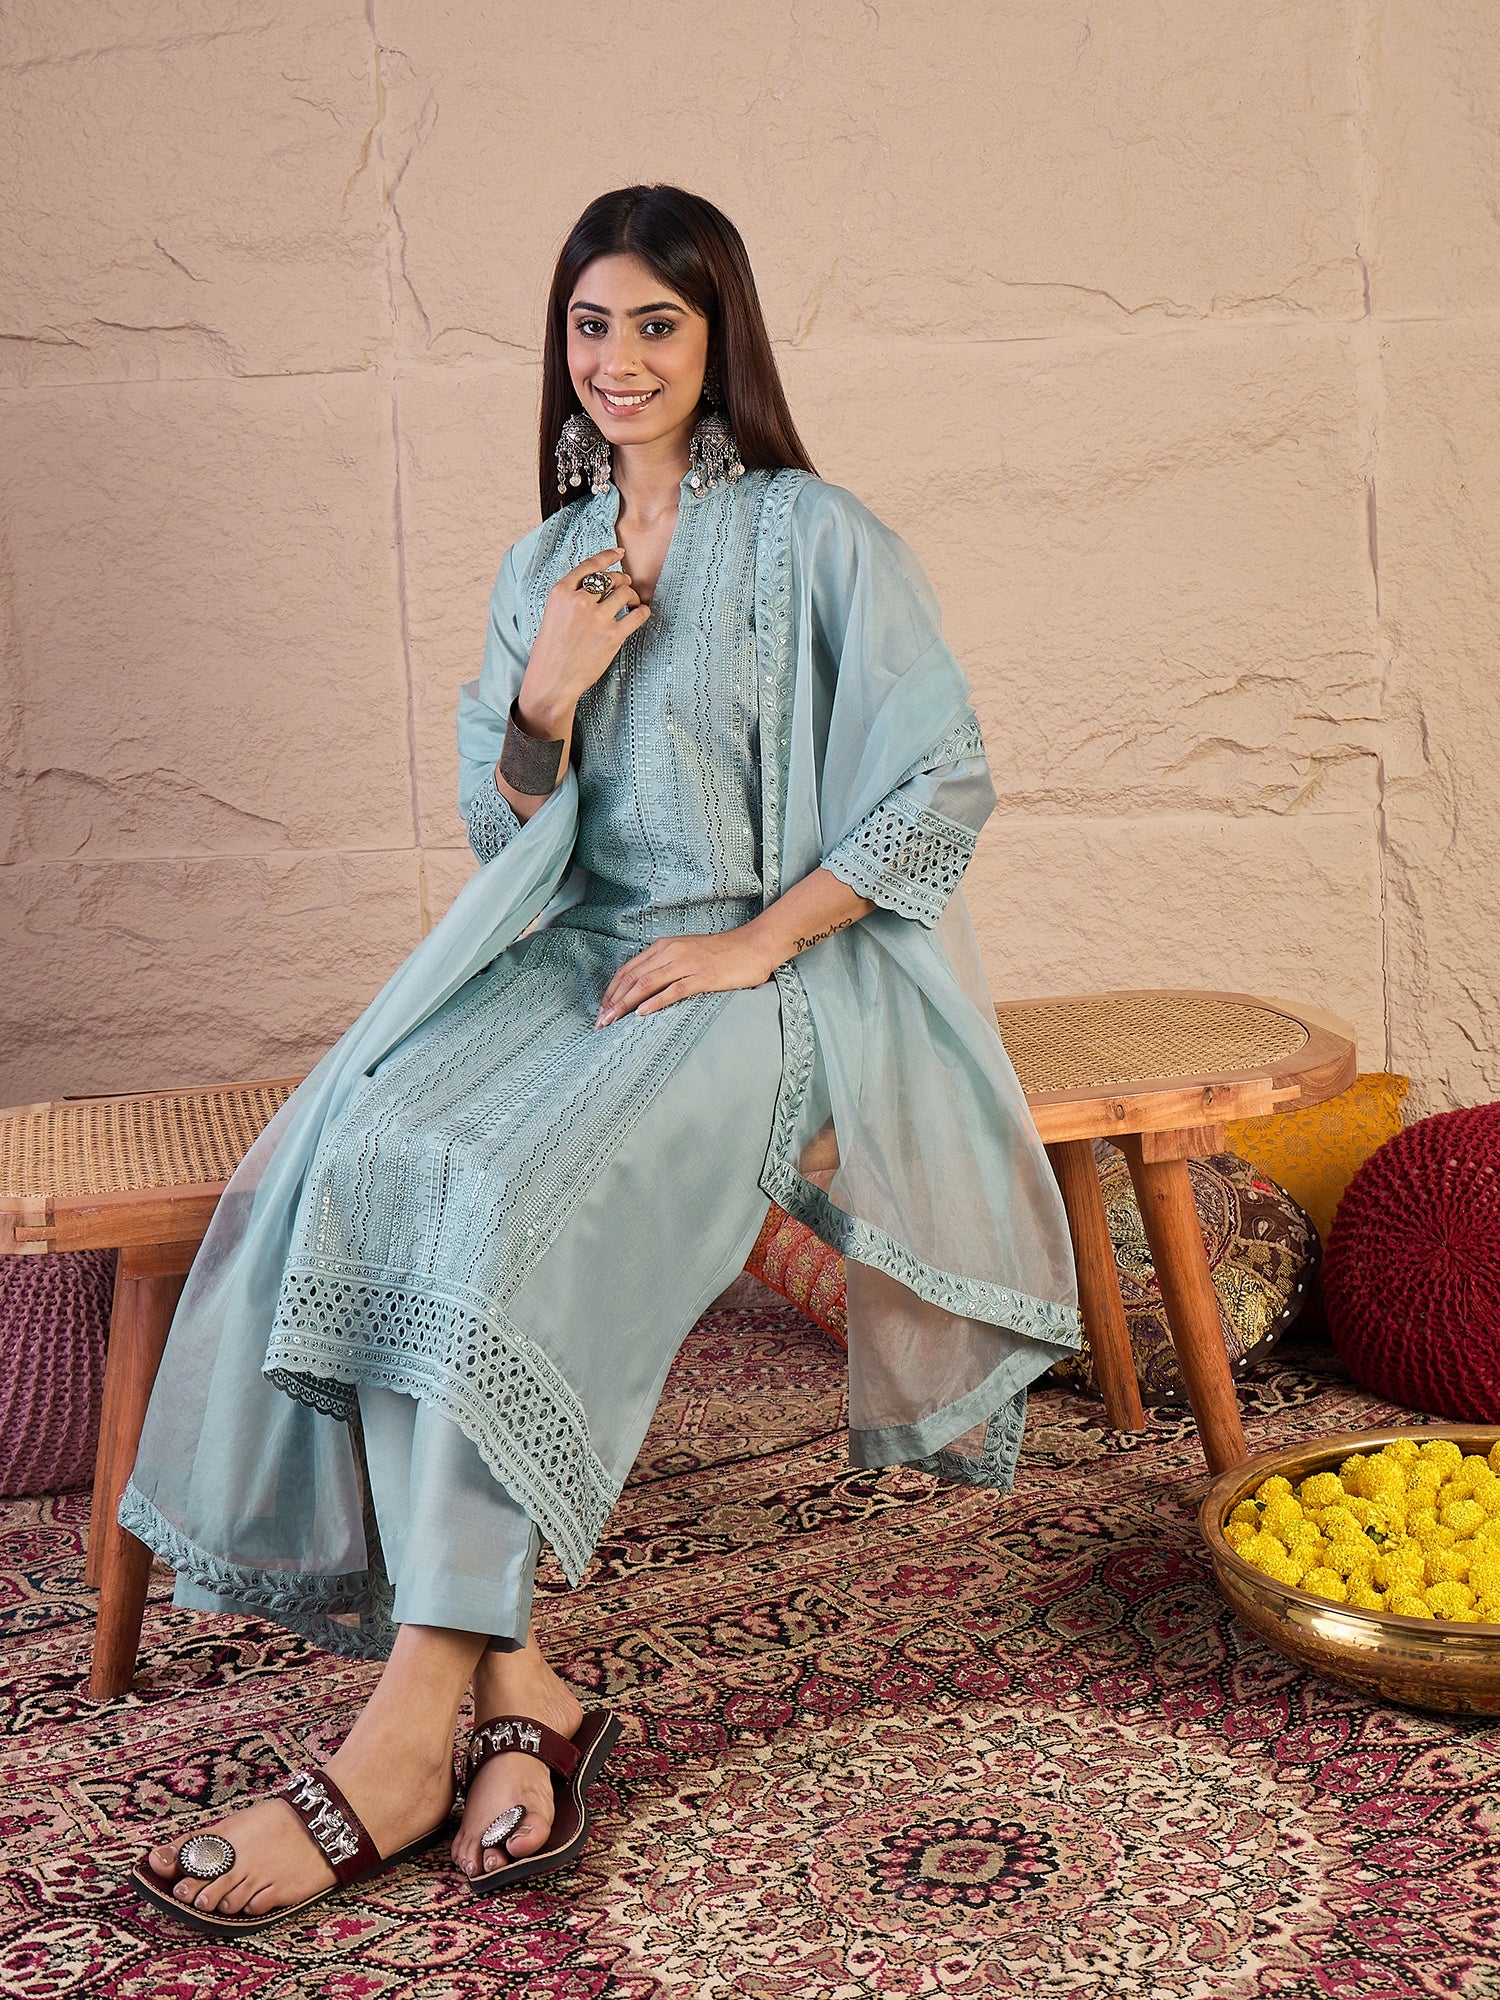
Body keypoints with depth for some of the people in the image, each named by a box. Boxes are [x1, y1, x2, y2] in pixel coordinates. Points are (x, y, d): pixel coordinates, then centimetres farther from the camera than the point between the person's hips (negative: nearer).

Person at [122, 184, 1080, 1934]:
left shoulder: (817, 539, 3)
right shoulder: (542, 565, 19)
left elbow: (943, 782, -4)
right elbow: (504, 833, 18)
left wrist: (753, 942, -12)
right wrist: (546, 700, -2)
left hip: (768, 977, -5)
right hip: (568, 953, 5)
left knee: (521, 1198, -33)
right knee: (364, 1163, -27)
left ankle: (405, 1739, -29)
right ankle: (516, 1693, -28)